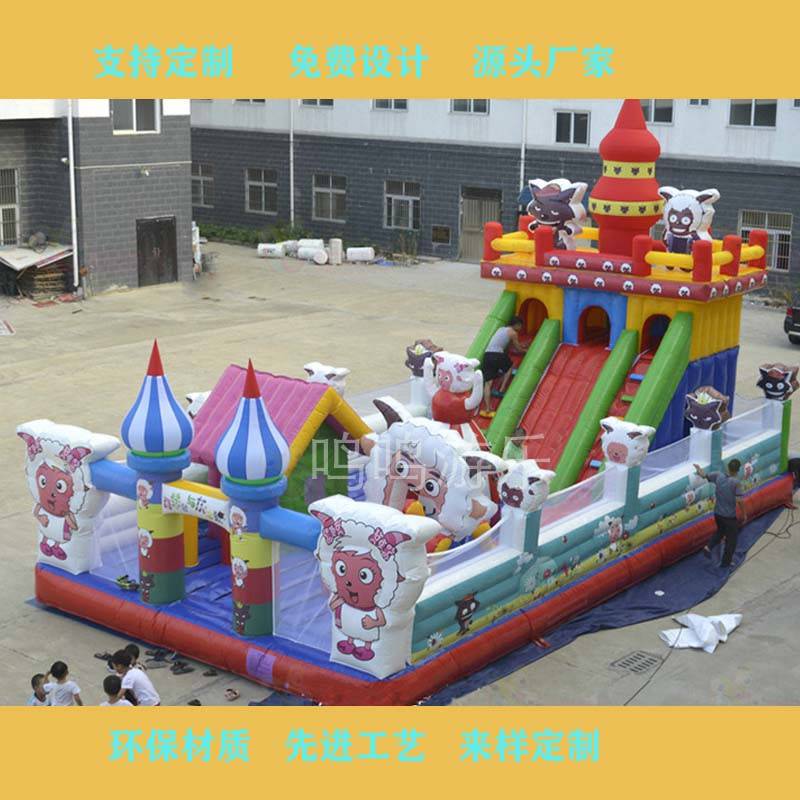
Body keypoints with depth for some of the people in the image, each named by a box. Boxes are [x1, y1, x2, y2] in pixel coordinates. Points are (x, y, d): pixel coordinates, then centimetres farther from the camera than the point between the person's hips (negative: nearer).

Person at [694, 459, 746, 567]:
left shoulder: (718, 476, -8)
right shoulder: (736, 482, -22)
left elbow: (703, 475, 2)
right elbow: (739, 501, -25)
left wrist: (698, 468, 23)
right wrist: (744, 514, -11)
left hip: (717, 513, 6)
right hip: (730, 516, -6)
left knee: (720, 531, 32)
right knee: (731, 539, 14)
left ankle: (708, 547, 13)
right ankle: (725, 562, 23)